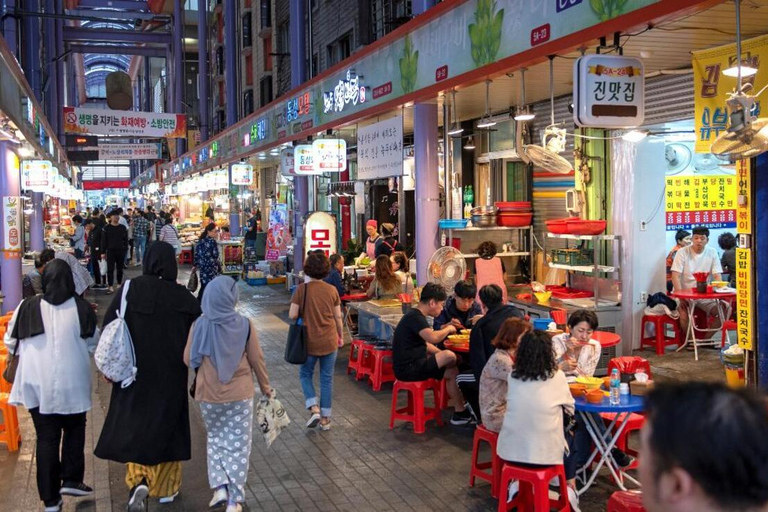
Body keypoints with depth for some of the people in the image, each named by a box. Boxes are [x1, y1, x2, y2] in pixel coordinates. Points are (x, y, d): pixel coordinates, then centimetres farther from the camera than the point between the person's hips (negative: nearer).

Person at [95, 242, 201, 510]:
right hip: (171, 376, 1)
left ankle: (139, 480, -8)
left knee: (134, 426, 13)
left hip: (135, 373, 0)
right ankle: (167, 487, 27)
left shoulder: (130, 289, -11)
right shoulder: (183, 297, -9)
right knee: (166, 425, 16)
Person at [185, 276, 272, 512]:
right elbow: (257, 359, -4)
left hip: (209, 395, 1)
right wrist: (265, 386, 11)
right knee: (238, 444, 9)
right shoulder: (244, 325, -12)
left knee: (215, 439, 21)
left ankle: (220, 488, 12)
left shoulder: (199, 325, -11)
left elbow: (189, 360, -2)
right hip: (240, 394, -1)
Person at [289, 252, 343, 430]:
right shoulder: (332, 290, -4)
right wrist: (340, 336, 17)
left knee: (305, 374, 18)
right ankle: (325, 419, 16)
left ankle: (314, 409, 0)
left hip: (309, 341, -2)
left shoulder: (302, 289, -11)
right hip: (329, 341, 2)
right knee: (327, 378, 11)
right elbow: (338, 317, 3)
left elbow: (292, 315, -11)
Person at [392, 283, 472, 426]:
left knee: (452, 370, 7)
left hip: (409, 364, 11)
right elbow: (433, 338, -34)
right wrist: (449, 329, -14)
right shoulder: (415, 317, -18)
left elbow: (424, 343, 23)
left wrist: (442, 354, 8)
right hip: (408, 369, -11)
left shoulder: (415, 316, 15)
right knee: (449, 357, -17)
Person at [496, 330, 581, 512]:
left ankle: (518, 484, 26)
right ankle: (570, 491, 29)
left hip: (511, 451, 2)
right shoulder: (556, 377, -9)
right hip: (544, 453, -2)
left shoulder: (512, 377, -2)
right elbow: (570, 409, 7)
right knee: (569, 439, 29)